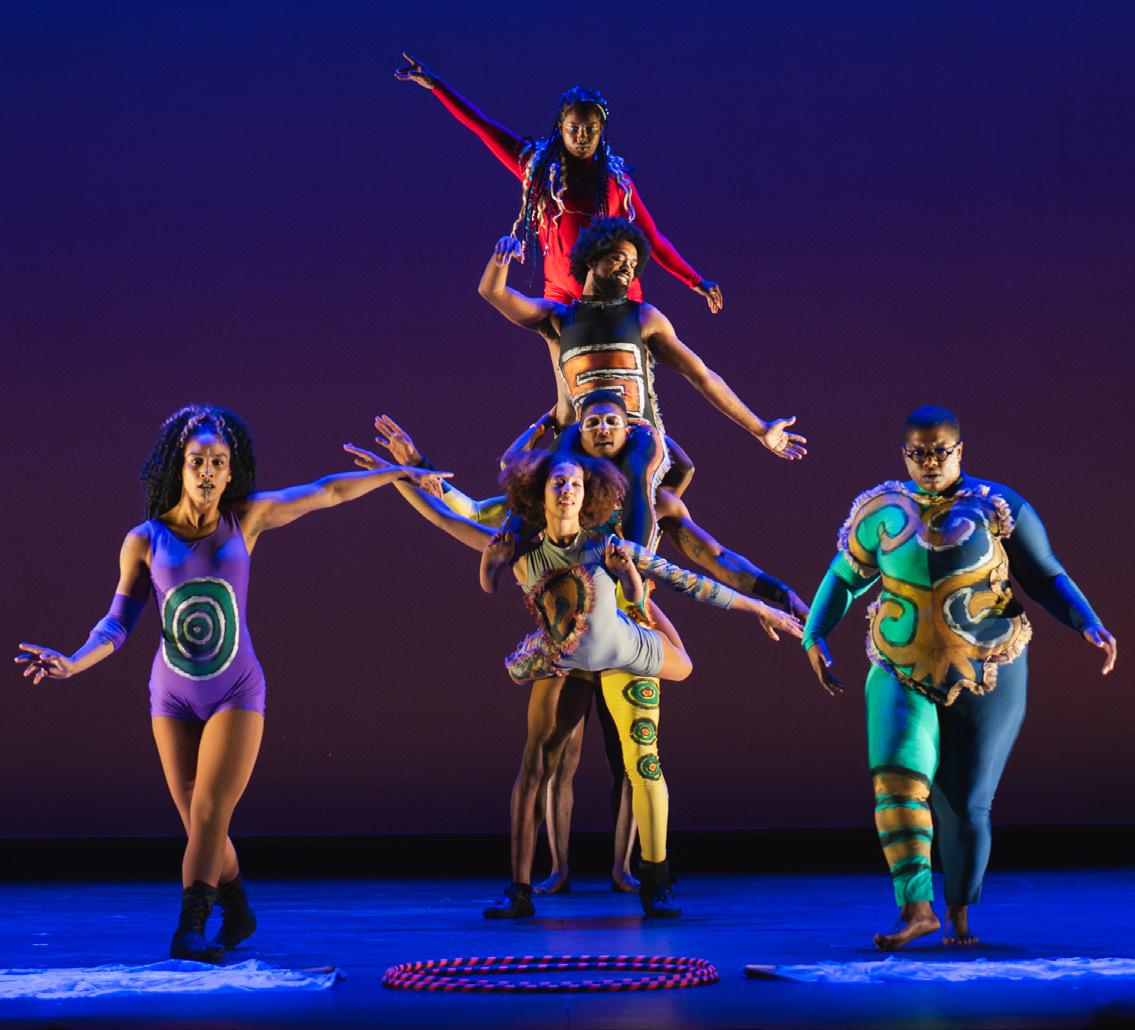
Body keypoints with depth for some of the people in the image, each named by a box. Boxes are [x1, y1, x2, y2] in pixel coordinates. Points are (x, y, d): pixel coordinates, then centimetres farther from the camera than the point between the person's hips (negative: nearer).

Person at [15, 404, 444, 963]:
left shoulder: (245, 517, -3)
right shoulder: (144, 540, -4)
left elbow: (327, 492, 6)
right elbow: (117, 623, -5)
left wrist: (400, 472, 12)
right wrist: (71, 664, -23)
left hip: (237, 693, -1)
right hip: (173, 697, 1)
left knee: (208, 814, -15)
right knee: (200, 825, 6)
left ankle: (189, 929, -16)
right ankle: (238, 913, 27)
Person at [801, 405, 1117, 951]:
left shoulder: (998, 507, -2)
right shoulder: (883, 511, 4)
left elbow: (1048, 578, 2)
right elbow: (844, 578, 14)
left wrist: (1090, 625, -12)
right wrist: (815, 639, 3)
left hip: (986, 680, -1)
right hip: (904, 677, 1)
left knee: (964, 805, 0)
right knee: (899, 775, -22)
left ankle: (960, 914, 23)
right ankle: (916, 908, -23)